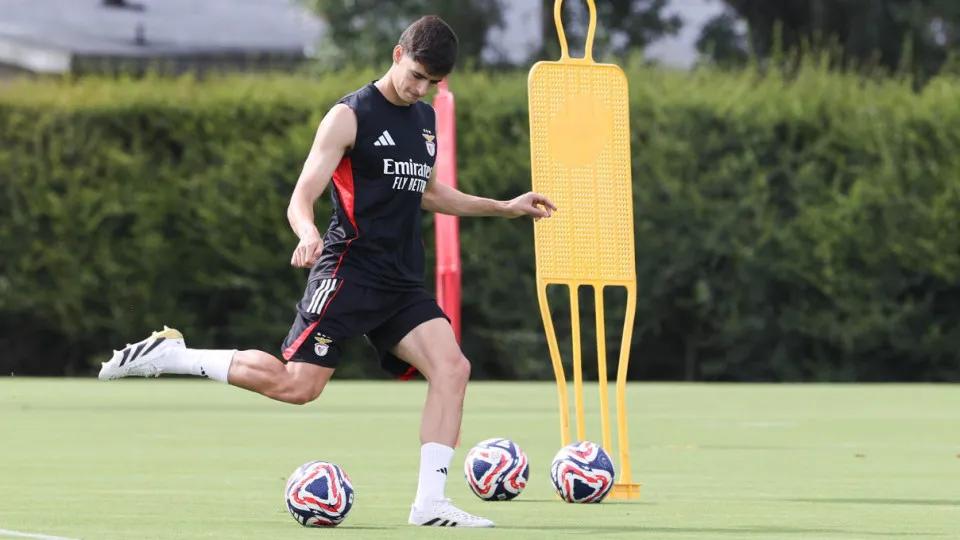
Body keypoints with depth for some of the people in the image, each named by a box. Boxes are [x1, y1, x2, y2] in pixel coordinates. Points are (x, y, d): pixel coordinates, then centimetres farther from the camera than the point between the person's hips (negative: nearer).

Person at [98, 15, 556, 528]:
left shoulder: (425, 119, 15)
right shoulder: (350, 116, -8)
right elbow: (300, 200, -13)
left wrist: (503, 207, 31)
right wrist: (308, 233, -35)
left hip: (403, 281, 7)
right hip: (350, 270, -7)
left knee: (452, 367, -14)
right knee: (297, 384, -14)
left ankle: (429, 504, -14)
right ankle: (169, 354, 2)